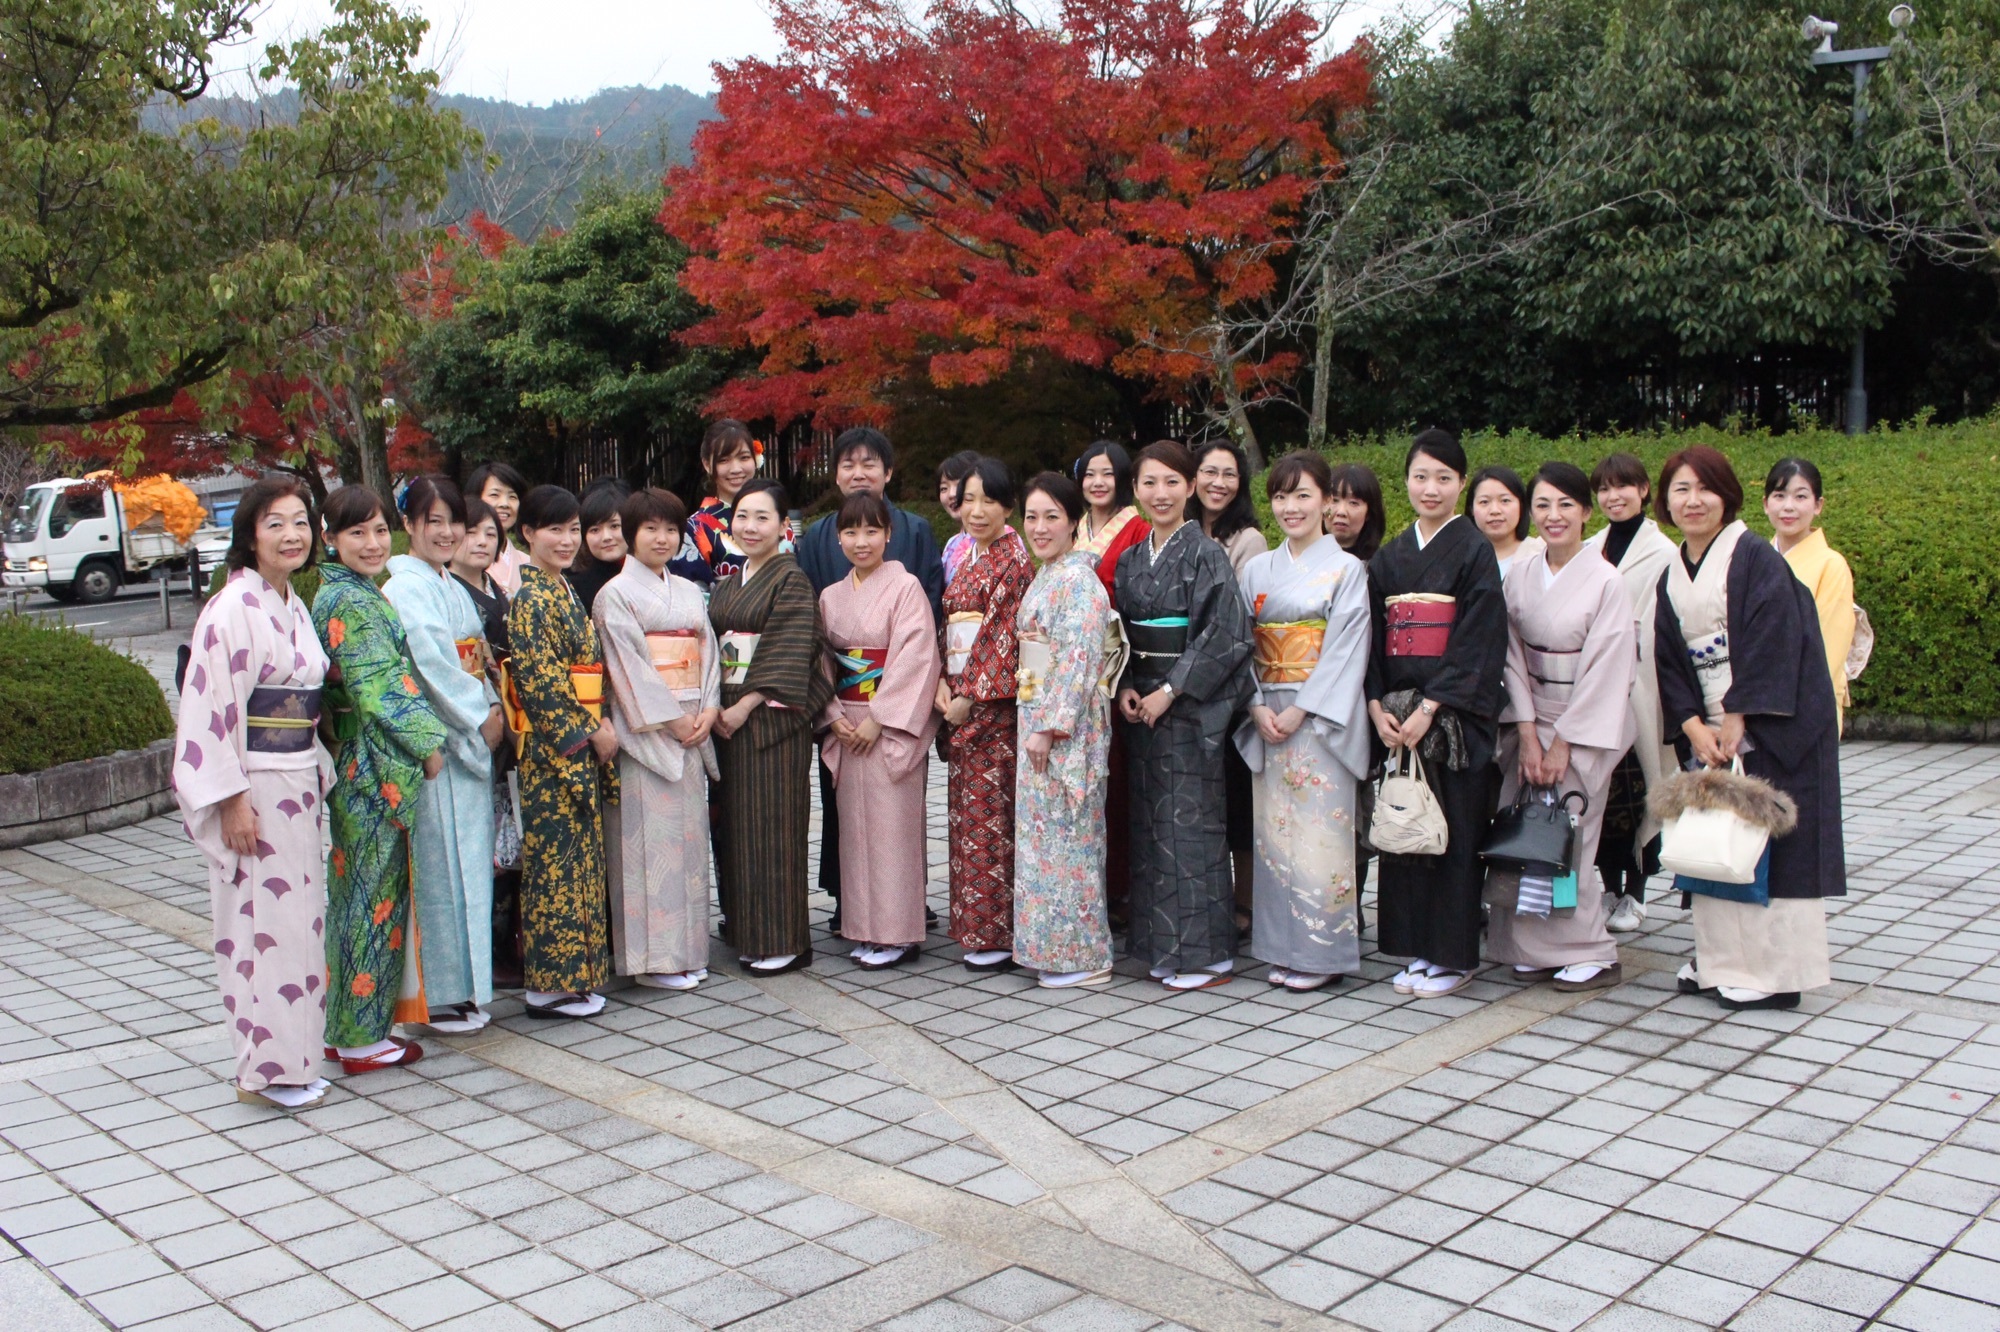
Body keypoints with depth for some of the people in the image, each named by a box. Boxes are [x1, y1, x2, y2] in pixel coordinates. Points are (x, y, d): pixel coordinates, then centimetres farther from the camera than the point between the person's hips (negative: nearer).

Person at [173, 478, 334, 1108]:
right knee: (263, 923, -2)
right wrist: (233, 800, -19)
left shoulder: (293, 606, 12)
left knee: (299, 914, 13)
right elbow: (213, 707, -17)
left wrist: (317, 775, 15)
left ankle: (296, 1051, 24)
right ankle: (265, 1069, 8)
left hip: (298, 783, 8)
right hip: (255, 788, -8)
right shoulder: (234, 608, -14)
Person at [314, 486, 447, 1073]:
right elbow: (380, 691, -19)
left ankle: (350, 1024, 25)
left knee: (359, 891, 15)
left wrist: (421, 741, 15)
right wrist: (427, 743, -9)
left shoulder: (353, 594, 14)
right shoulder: (352, 602, -16)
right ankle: (362, 1037, 8)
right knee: (374, 894, -1)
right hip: (373, 766, -10)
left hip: (362, 765, 10)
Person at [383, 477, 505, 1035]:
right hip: (432, 739, -9)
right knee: (438, 862, -4)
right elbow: (432, 664, -19)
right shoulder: (404, 587, -11)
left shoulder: (454, 588, 17)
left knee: (471, 857, 11)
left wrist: (493, 708, 2)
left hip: (471, 739, 9)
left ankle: (464, 986, 20)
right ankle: (438, 994, 5)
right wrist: (481, 716, -12)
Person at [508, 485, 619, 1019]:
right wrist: (590, 732, -14)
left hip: (582, 742, 9)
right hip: (551, 744, -9)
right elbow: (540, 678, -18)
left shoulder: (564, 589, 15)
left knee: (580, 852, 12)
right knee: (556, 856, -4)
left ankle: (571, 973, 20)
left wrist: (602, 724, 6)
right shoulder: (531, 597, -13)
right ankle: (552, 984, 3)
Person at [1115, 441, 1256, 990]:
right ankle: (1163, 947, 18)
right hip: (1142, 706, 6)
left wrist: (1172, 691, -16)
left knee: (1191, 821, -5)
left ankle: (1205, 953, 5)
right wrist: (1124, 688, 0)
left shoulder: (1206, 555, -8)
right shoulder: (1131, 560, 11)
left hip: (1193, 705, -6)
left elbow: (1224, 635, -15)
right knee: (1150, 822, 8)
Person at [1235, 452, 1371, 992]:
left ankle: (1322, 951, 5)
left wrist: (1298, 711, -15)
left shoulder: (1346, 569, -1)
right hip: (1267, 719, 4)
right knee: (1275, 828, 6)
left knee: (1318, 829, -5)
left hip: (1321, 718, -4)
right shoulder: (1257, 570, 12)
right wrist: (1258, 707, -8)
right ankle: (1284, 948, 14)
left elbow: (1345, 650, -9)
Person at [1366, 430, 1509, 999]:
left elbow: (1478, 641, -11)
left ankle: (1454, 956, 10)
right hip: (1395, 712, 5)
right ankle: (1417, 949, 17)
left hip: (1454, 712, -5)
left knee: (1453, 829, -1)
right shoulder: (1389, 557, 12)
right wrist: (1377, 706, -5)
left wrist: (1430, 708, -17)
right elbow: (1372, 636, 9)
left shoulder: (1474, 551, -3)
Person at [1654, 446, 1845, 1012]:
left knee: (1768, 843, -3)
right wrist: (1695, 726, -6)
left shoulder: (1756, 559, -8)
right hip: (1708, 731, 7)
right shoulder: (1671, 578, 12)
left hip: (1769, 729, -7)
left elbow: (1774, 645, -15)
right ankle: (1720, 960, 18)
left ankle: (1774, 973, 4)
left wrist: (1736, 721, -17)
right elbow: (1668, 661, 7)